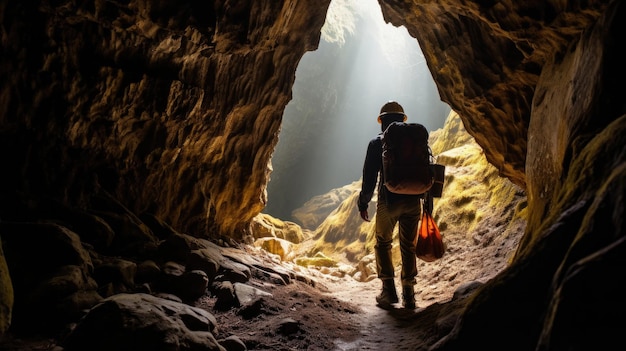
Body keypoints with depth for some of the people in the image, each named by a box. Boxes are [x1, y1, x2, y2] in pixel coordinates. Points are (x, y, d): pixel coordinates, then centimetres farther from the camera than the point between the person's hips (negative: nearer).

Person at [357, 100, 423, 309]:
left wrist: (363, 204, 5)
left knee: (383, 243, 13)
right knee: (408, 246, 12)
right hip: (413, 202, 3)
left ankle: (389, 290, 5)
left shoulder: (377, 143, -1)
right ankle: (408, 294, 13)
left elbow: (369, 177, -4)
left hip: (388, 201, -3)